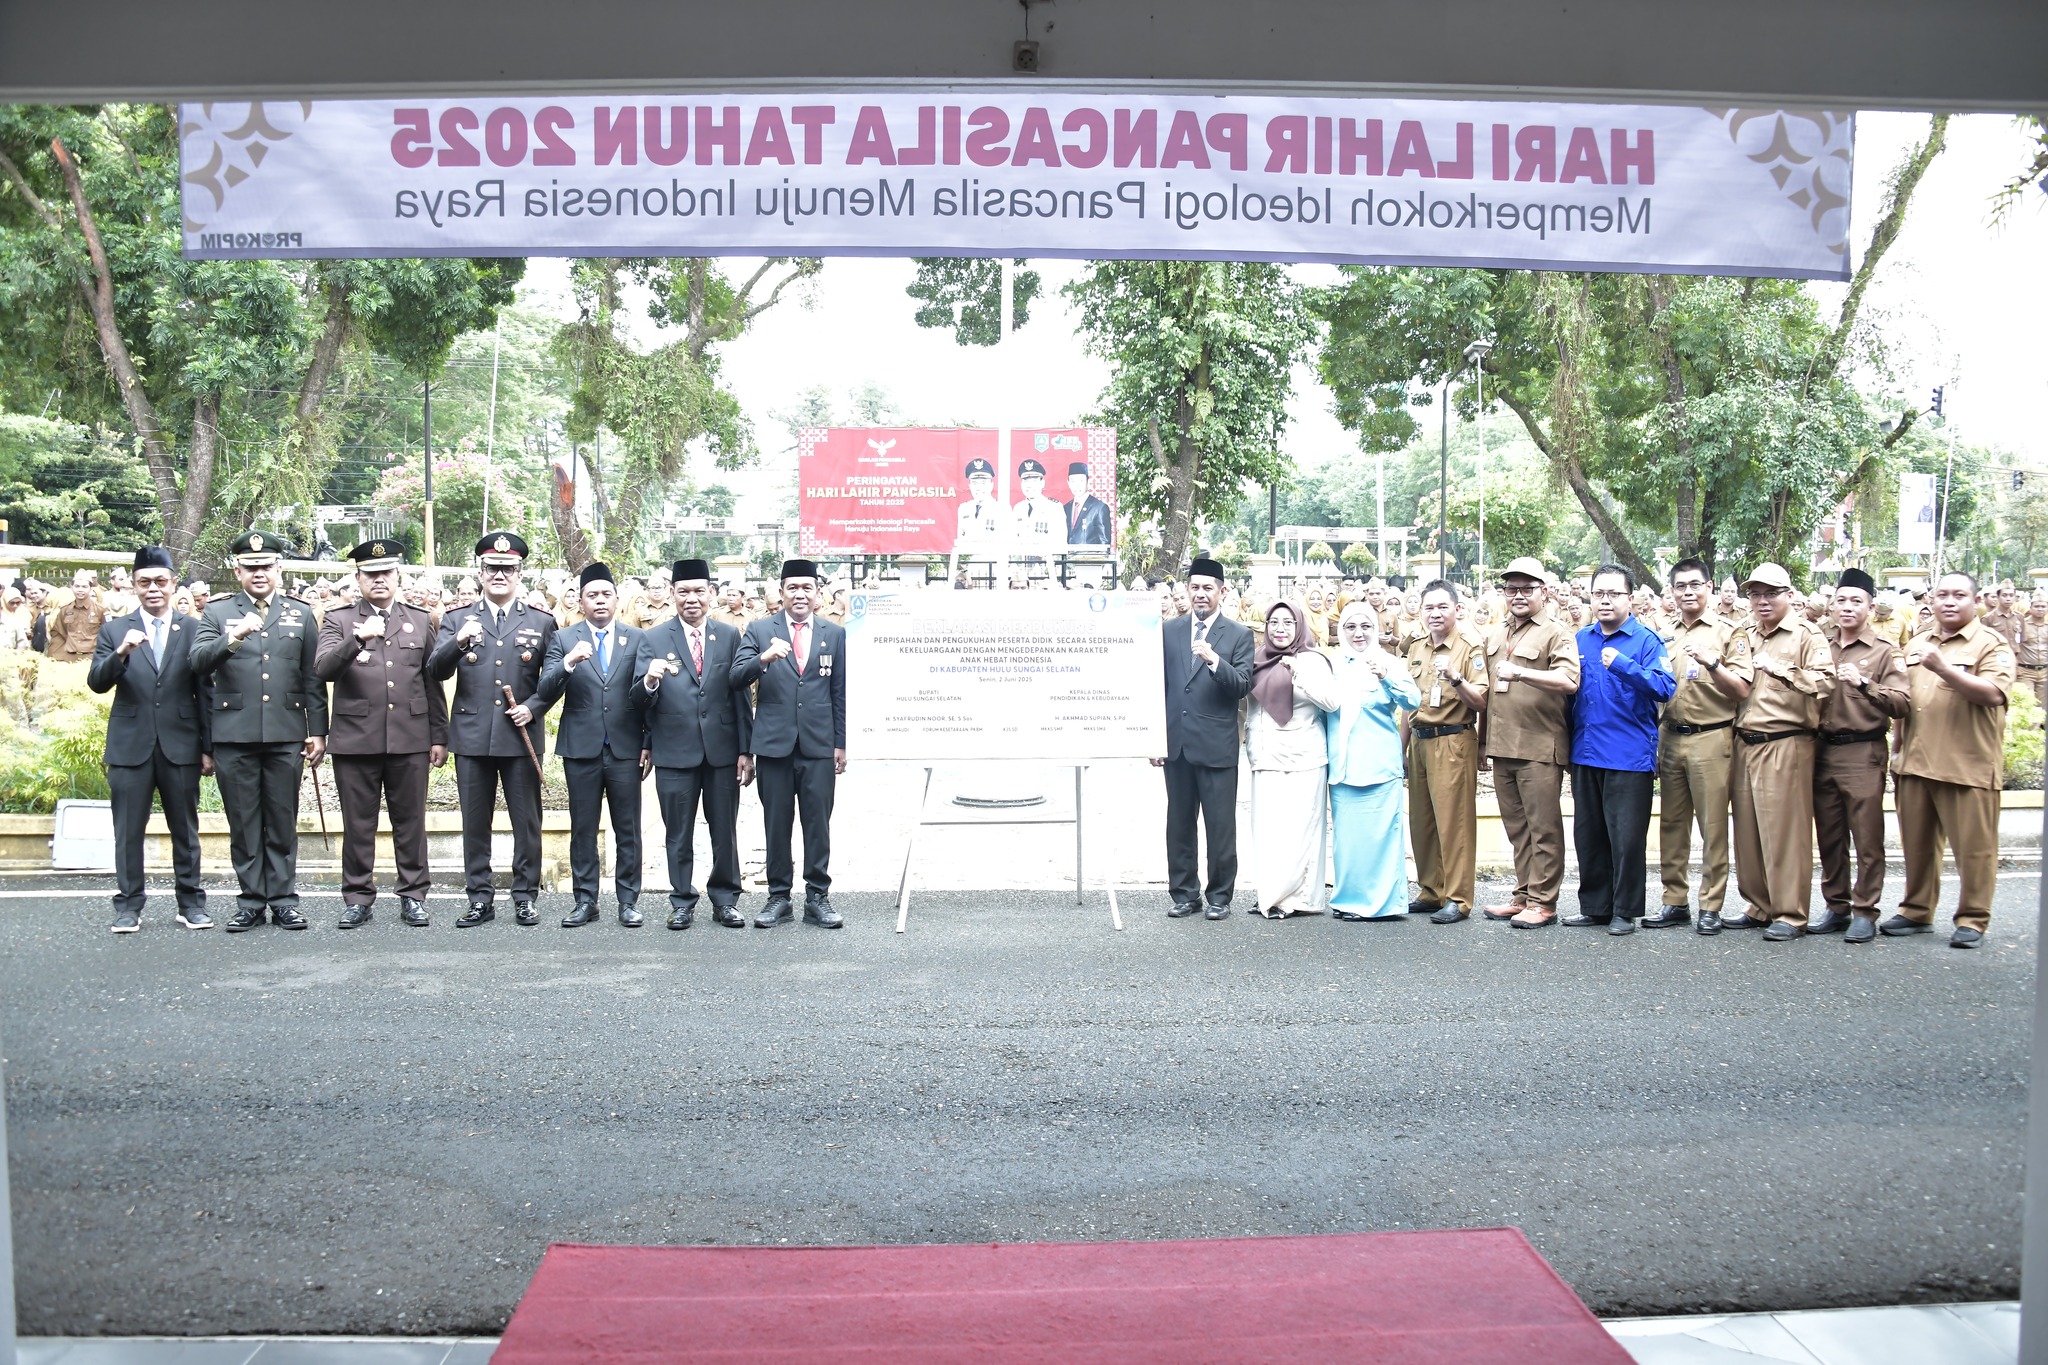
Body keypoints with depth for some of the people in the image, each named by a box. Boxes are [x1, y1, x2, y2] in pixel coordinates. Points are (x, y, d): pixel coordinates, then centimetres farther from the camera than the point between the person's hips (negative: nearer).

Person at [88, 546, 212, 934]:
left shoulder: (192, 630, 5)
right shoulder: (115, 630, 6)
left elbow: (205, 693, 5)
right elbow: (97, 683, -4)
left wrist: (208, 747, 2)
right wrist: (121, 653, -23)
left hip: (180, 745, 0)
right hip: (130, 745, 0)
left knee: (185, 828, 6)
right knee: (129, 830, 3)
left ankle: (191, 902, 14)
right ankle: (128, 905, 11)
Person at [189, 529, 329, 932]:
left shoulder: (300, 615, 12)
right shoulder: (217, 612, 8)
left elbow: (313, 679, 10)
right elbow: (198, 661, -8)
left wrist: (318, 730, 5)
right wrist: (233, 638, -25)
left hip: (286, 734, 1)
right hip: (234, 734, -1)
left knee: (283, 822, 5)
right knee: (243, 823, 5)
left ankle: (283, 900, 11)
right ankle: (250, 902, 13)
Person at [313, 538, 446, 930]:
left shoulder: (420, 621, 13)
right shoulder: (338, 620, 7)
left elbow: (433, 682, 12)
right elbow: (323, 669, -9)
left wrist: (439, 736, 8)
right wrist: (359, 638, -23)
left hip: (410, 738, 1)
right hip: (355, 737, -1)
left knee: (410, 821, 5)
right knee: (358, 824, 5)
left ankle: (413, 897, 13)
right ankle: (357, 899, 14)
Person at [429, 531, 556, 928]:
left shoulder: (542, 622, 9)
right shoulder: (456, 620, 8)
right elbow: (436, 671, -3)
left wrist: (532, 707, -8)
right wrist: (458, 643, -22)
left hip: (521, 736, 0)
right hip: (472, 737, 1)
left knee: (527, 821, 4)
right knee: (475, 822, 6)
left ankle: (525, 898, 13)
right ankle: (480, 899, 15)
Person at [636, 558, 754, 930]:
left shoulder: (730, 636, 4)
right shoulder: (653, 640, 1)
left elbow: (741, 696, 4)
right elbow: (640, 701, -4)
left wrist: (746, 750, 0)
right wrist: (649, 681, -28)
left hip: (723, 750, 1)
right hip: (675, 753, -1)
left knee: (726, 831, 9)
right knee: (679, 834, 8)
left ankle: (725, 900, 20)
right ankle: (682, 902, 18)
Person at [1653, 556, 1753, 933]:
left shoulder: (1729, 631, -1)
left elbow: (1742, 690, -9)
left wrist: (1712, 663, -22)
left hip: (1711, 738, -5)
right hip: (1669, 736, 5)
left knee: (1713, 825, -1)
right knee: (1671, 824, 8)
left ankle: (1710, 906, 6)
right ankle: (1675, 900, 16)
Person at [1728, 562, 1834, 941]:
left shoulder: (1807, 638, -1)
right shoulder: (1743, 639, 19)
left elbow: (1824, 683, -15)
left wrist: (1781, 669, -19)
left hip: (1786, 745, -6)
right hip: (1744, 744, 6)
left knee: (1786, 830, -6)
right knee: (1748, 830, 8)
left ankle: (1790, 914, 0)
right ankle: (1760, 907, 18)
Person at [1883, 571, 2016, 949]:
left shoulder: (1992, 644, -2)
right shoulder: (1916, 646, 16)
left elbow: (1994, 694, -18)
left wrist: (1944, 669, -26)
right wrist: (1898, 753, 19)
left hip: (1968, 765, -6)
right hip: (1916, 763, 6)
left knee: (1974, 847, 0)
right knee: (1917, 844, 13)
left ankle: (1973, 920, 10)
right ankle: (1916, 912, 23)